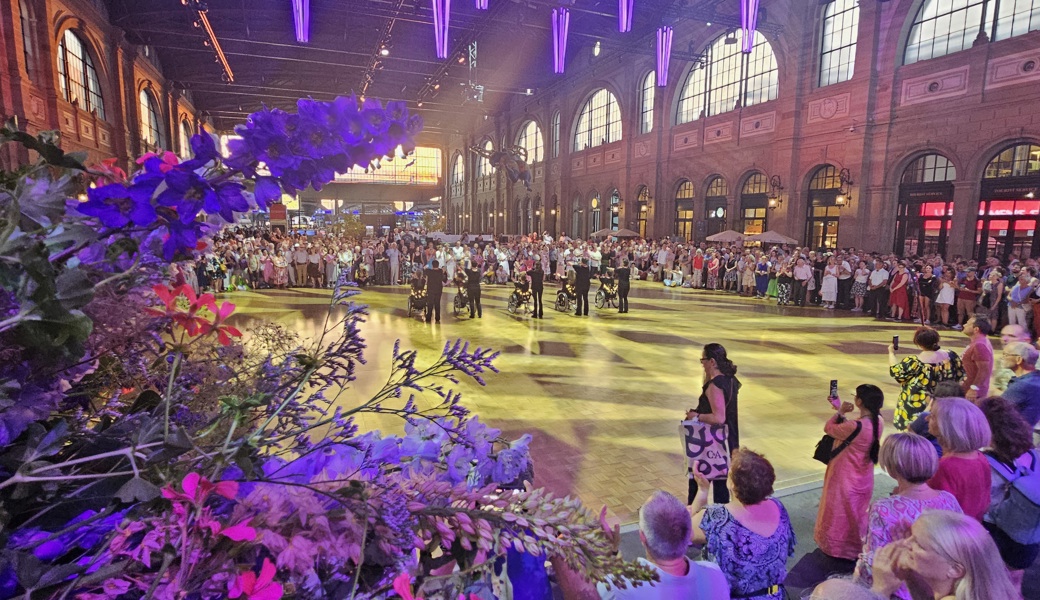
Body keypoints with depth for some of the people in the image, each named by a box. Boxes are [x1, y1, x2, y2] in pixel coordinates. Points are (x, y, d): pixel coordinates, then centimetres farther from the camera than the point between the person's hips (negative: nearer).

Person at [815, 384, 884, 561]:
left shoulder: (855, 426, -34)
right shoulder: (877, 421, -10)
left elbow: (828, 428, -16)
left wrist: (840, 411, -6)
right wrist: (840, 410, 9)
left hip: (846, 480, -7)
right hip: (863, 479, 8)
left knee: (841, 515, 13)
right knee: (856, 516, 27)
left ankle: (838, 548, 29)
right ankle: (857, 546, 45)